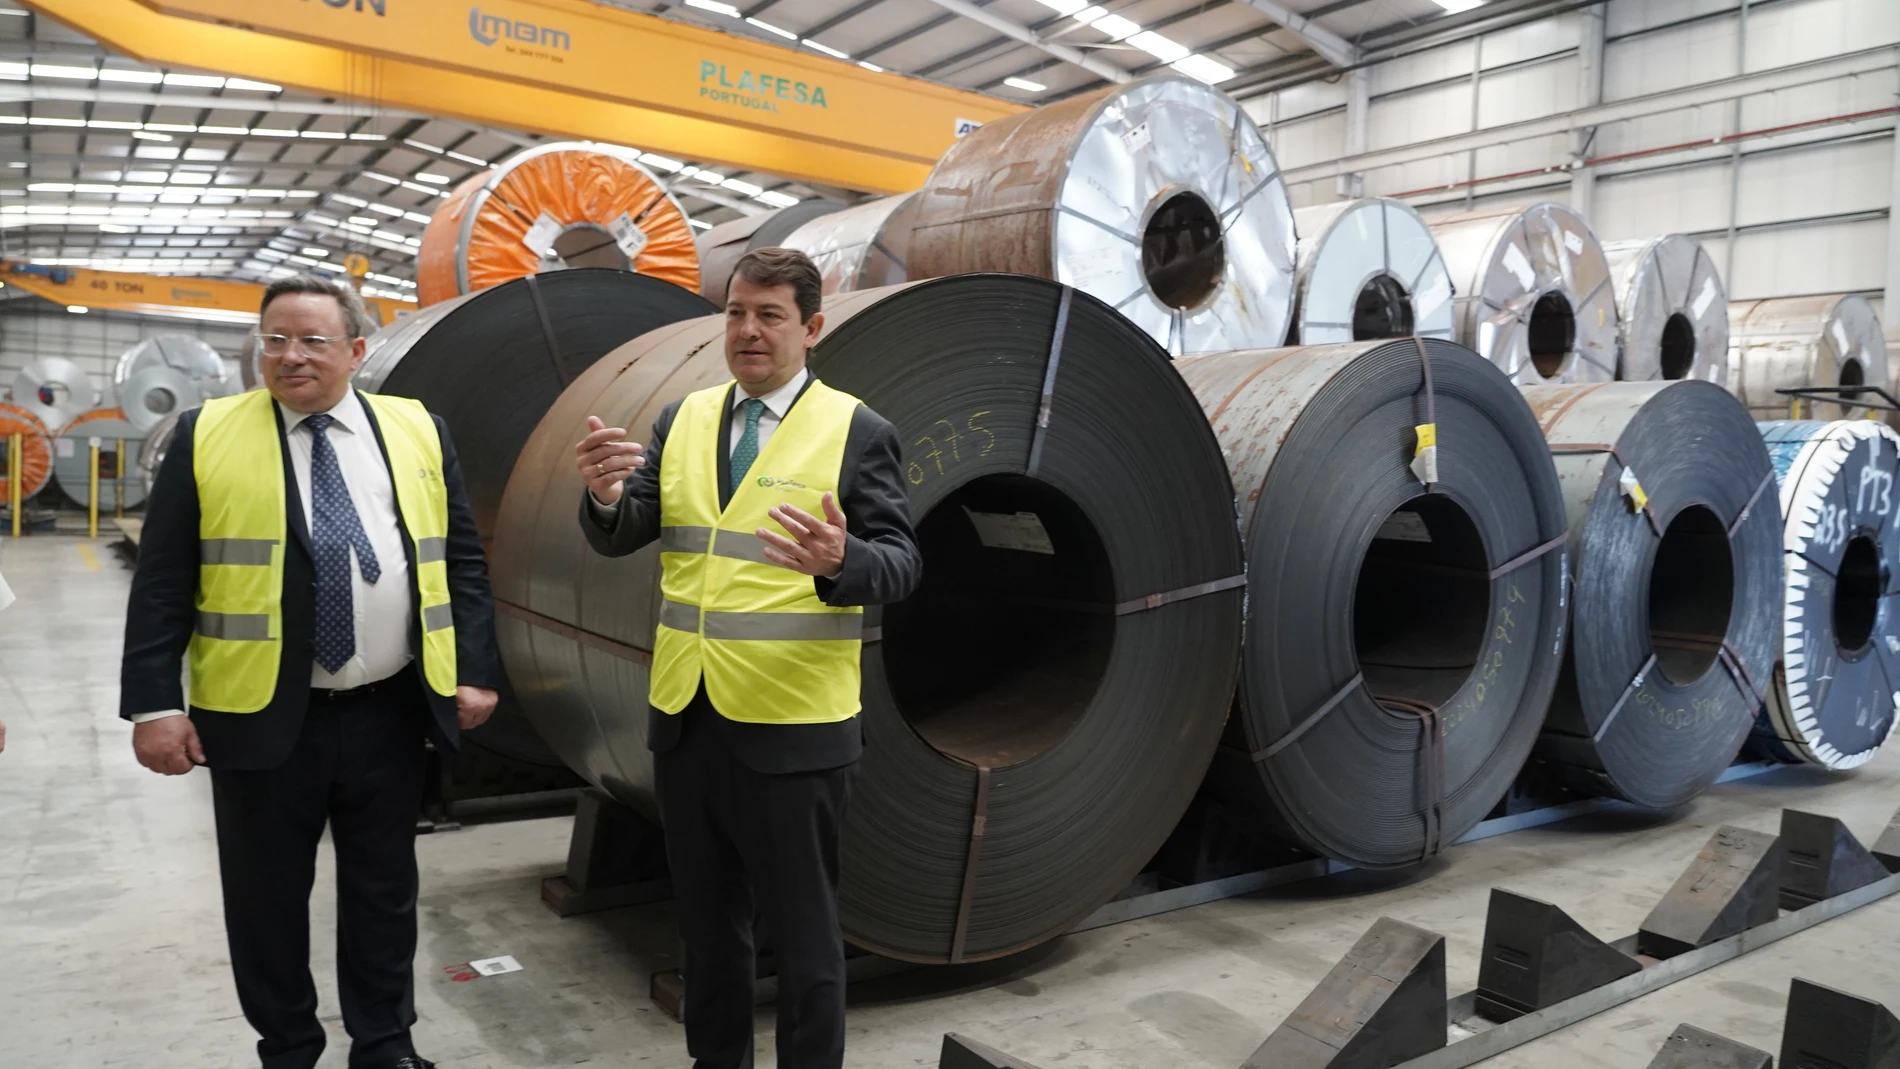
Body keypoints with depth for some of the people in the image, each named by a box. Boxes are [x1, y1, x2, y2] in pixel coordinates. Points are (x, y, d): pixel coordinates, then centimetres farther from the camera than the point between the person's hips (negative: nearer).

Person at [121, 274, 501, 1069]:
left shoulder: (419, 430, 5)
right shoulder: (206, 435, 0)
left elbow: (461, 559, 7)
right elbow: (163, 581, -1)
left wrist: (476, 670, 1)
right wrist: (154, 704, -7)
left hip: (389, 710, 1)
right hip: (259, 715, -1)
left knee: (384, 892, 14)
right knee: (266, 899, 11)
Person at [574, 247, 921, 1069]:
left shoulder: (858, 431, -7)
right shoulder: (681, 420, 7)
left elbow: (901, 565, -12)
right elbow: (620, 539, 1)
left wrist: (841, 560, -34)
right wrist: (605, 496, -22)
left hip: (792, 728, -5)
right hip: (683, 717, 5)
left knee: (802, 936, 9)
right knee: (705, 921, 21)